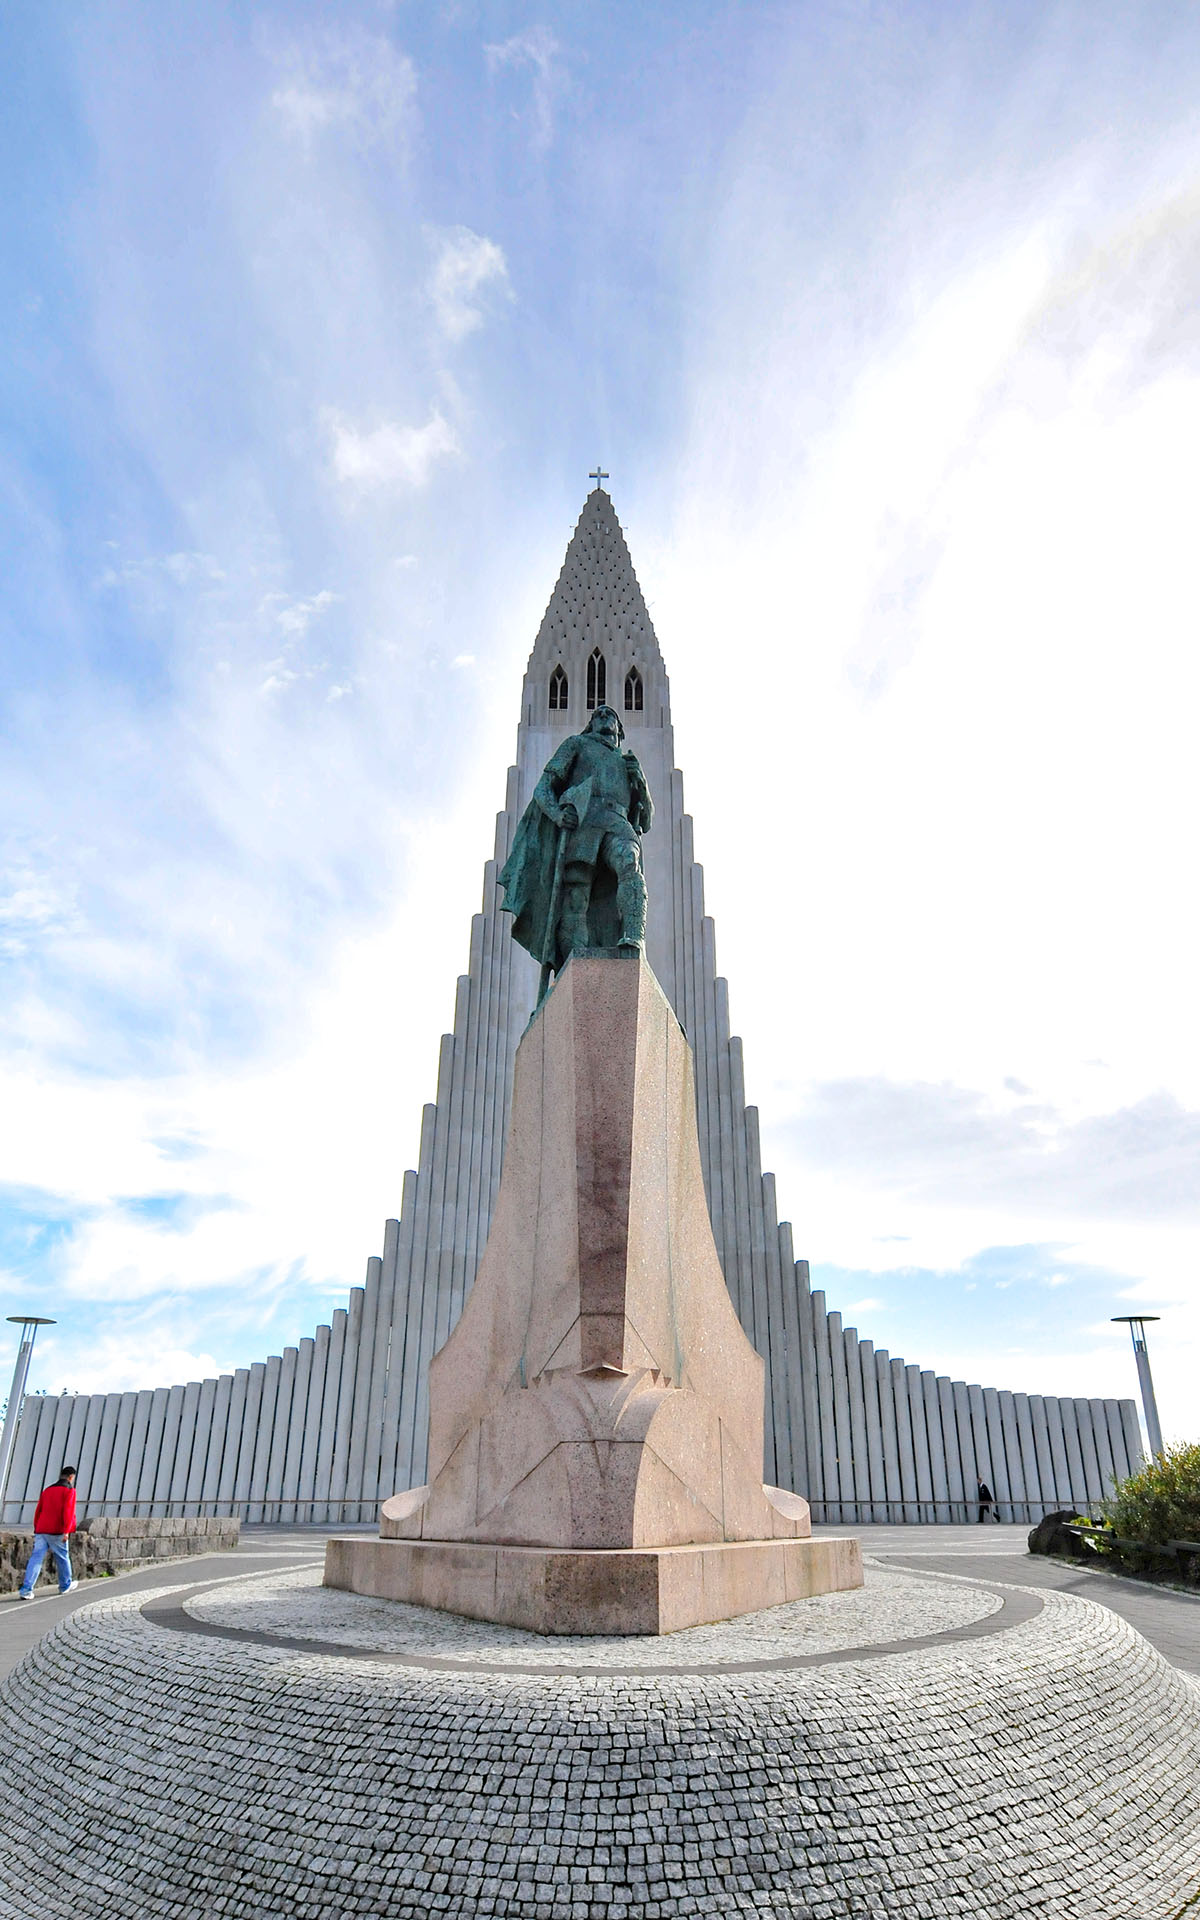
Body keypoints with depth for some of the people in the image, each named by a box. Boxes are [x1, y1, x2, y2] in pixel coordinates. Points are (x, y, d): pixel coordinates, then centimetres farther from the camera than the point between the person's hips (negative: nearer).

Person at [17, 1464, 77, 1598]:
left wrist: (36, 1530, 24)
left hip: (41, 1531, 5)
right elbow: (68, 1511, -15)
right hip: (57, 1532, -5)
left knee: (36, 1559, 0)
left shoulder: (47, 1490, 18)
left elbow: (38, 1512, 18)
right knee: (62, 1557, 12)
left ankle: (26, 1589, -14)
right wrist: (66, 1531, -18)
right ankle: (65, 1585, 26)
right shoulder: (69, 1490, -2)